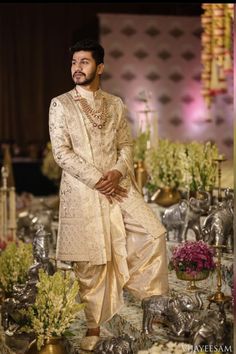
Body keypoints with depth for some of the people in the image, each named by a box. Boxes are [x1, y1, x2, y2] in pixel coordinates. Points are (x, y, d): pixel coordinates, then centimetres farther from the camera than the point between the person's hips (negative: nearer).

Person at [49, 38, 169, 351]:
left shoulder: (116, 104, 10)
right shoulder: (60, 105, -1)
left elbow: (126, 144, 10)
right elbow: (62, 152, -8)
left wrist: (117, 172, -12)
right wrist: (97, 180, -14)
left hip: (118, 185, 3)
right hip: (82, 190, -3)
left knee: (154, 232, -13)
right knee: (92, 261, -1)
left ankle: (135, 283, 11)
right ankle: (94, 326, 13)